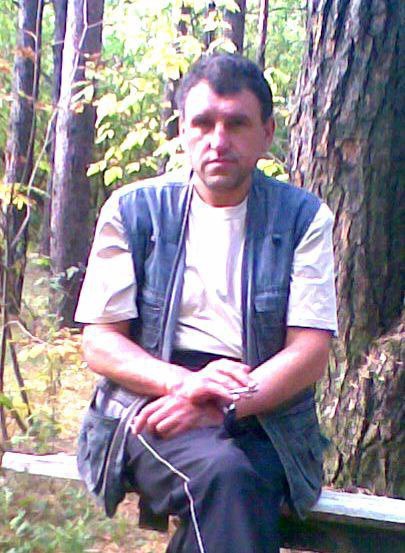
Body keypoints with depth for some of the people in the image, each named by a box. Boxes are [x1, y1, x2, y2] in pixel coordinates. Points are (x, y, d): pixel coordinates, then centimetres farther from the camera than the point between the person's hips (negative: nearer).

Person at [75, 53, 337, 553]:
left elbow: (310, 353, 1)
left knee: (227, 483, -34)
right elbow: (98, 344, 4)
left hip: (262, 417, 1)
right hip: (151, 398, -1)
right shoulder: (133, 211, 7)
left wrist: (224, 402, -16)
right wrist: (184, 382, -15)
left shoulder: (303, 218, 7)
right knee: (223, 472, -34)